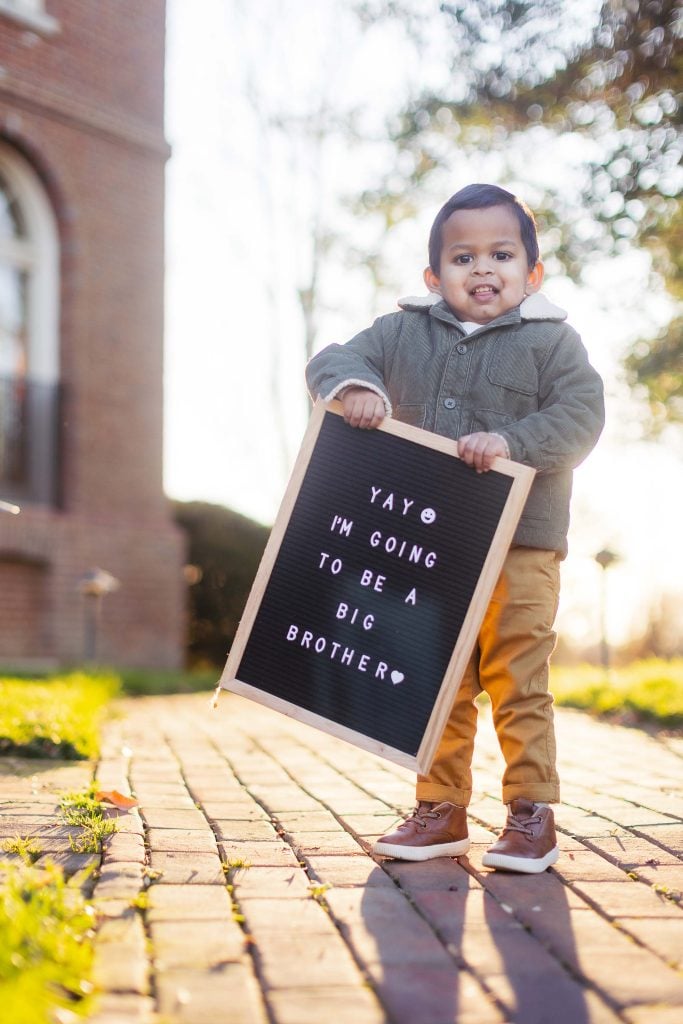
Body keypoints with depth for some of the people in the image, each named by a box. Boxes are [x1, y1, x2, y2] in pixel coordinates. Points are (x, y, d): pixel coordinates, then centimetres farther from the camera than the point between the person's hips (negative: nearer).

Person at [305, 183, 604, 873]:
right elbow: (332, 361, 7)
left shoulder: (552, 341, 1)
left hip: (519, 548, -3)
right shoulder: (404, 333, 10)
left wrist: (509, 442, -24)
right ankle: (440, 810, 22)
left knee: (517, 684, 0)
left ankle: (531, 812, 12)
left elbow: (580, 419, -9)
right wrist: (353, 386, -16)